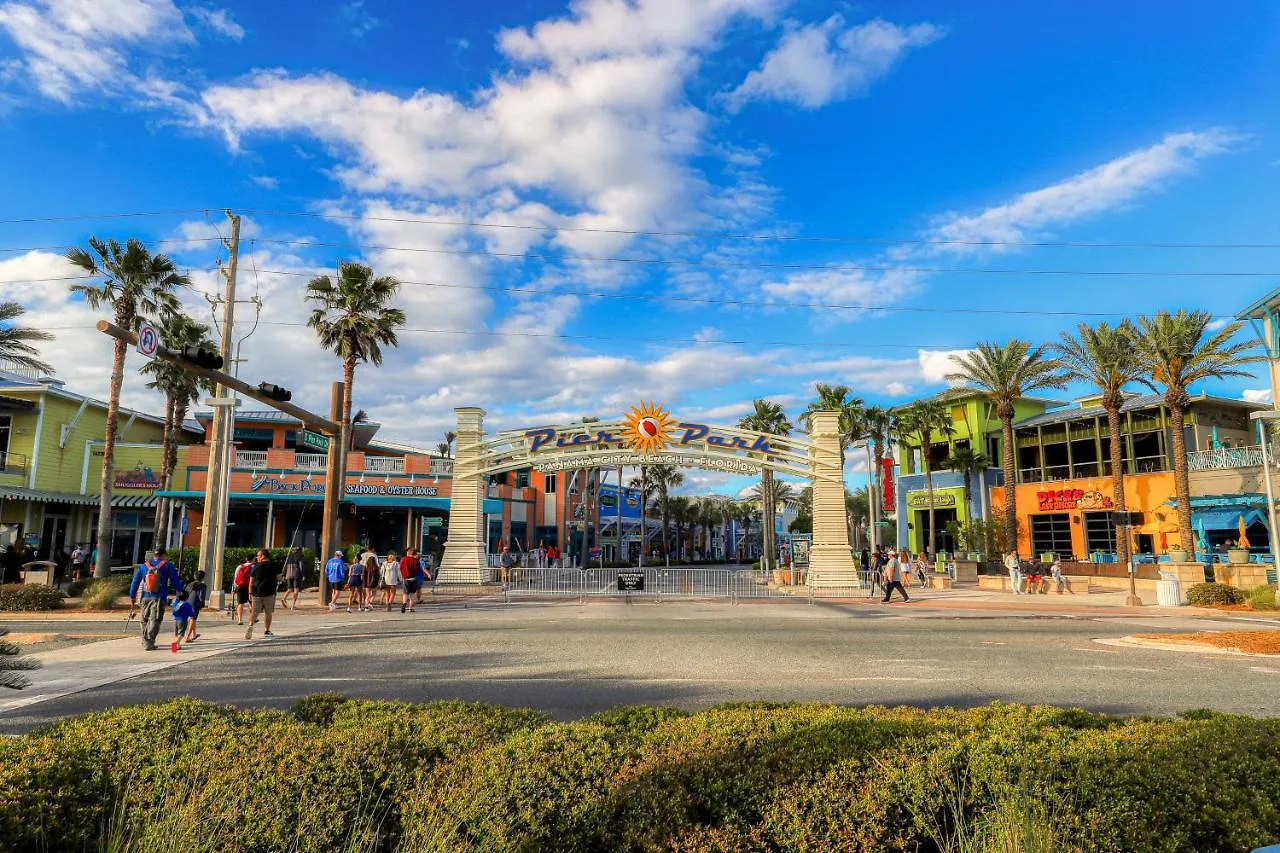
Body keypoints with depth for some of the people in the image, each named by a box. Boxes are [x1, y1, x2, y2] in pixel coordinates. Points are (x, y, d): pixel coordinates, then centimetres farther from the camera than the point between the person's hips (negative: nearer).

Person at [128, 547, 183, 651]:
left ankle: (145, 641, 25)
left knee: (145, 620, 18)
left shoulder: (143, 566, 12)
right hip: (159, 599, -4)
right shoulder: (167, 566, 1)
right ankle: (149, 643, -14)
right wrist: (180, 592, 10)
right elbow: (175, 580, 1)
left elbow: (135, 582, 14)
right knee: (155, 620, -4)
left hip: (145, 598, 4)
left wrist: (132, 596, 20)